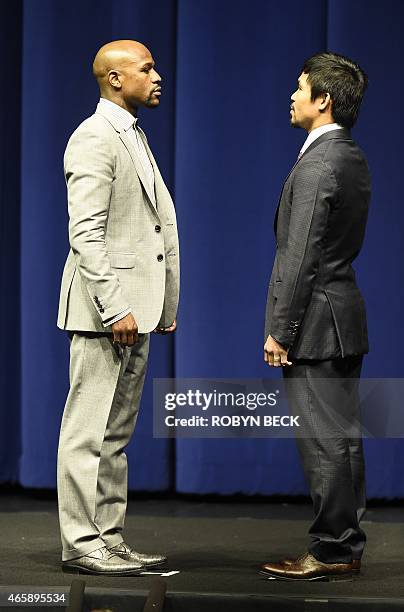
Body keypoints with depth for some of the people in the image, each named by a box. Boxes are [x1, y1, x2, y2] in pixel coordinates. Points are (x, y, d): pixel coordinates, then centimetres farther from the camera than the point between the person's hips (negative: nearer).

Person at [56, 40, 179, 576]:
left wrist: (164, 306, 17)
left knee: (116, 433, 13)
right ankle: (81, 544, -1)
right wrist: (115, 308, -23)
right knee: (89, 431, -5)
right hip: (105, 306, -10)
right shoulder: (94, 139, -11)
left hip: (135, 309, 10)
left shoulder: (135, 137, 19)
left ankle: (109, 538, 18)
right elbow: (85, 234, -19)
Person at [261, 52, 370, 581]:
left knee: (323, 440, -5)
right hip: (344, 315, 10)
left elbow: (300, 256, -20)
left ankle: (331, 552, 0)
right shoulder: (352, 157, 13)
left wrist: (279, 331, -17)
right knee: (343, 438, 12)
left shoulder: (317, 164, -18)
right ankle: (346, 547, 18)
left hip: (316, 319, -10)